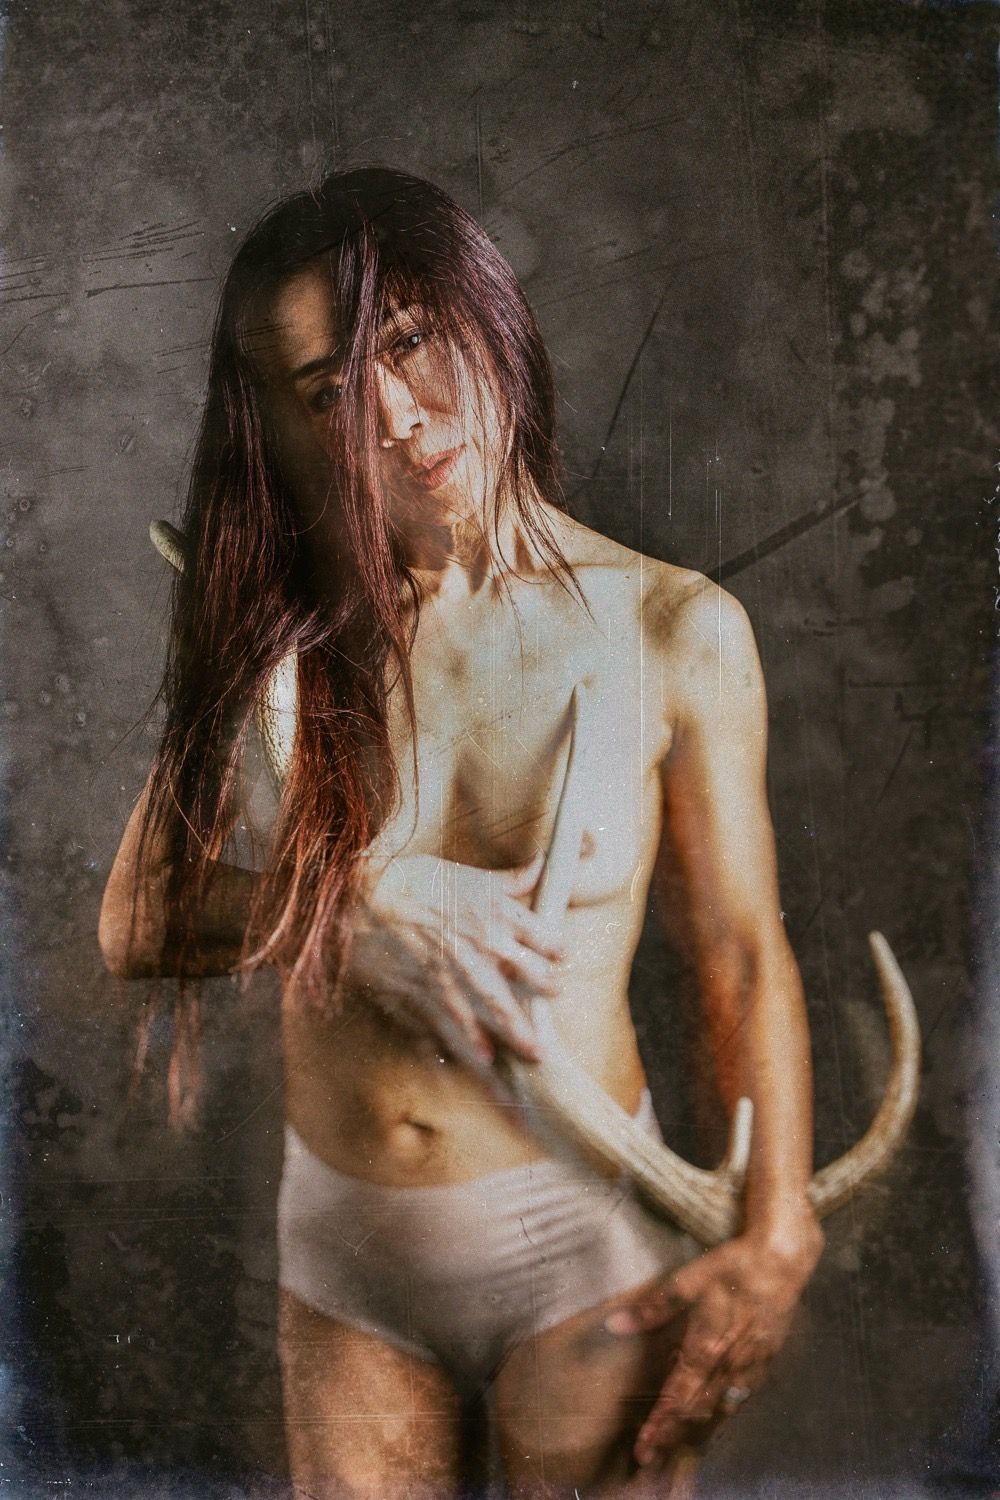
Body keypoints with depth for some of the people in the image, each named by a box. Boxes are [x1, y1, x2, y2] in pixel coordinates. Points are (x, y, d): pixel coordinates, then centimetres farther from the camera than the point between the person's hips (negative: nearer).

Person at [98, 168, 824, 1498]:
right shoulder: (283, 636, -2)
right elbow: (135, 918, -4)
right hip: (338, 1239, 3)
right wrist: (357, 903, -19)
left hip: (578, 1241, -2)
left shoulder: (674, 631, -9)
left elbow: (745, 956, -6)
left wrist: (775, 1246, -14)